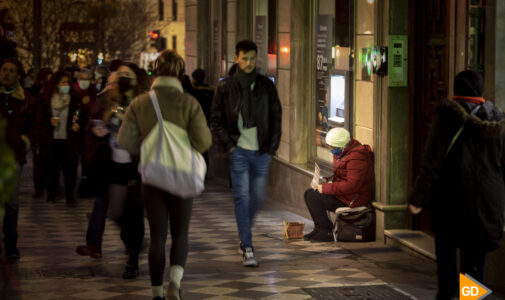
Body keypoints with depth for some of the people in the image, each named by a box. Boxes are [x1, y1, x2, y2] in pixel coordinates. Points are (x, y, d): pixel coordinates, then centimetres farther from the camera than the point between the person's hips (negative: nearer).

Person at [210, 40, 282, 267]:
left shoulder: (266, 86, 6)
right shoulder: (226, 87, 1)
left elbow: (276, 117, 9)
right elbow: (216, 120, 4)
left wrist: (272, 146, 1)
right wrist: (228, 144, -6)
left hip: (261, 151, 2)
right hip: (239, 149, -2)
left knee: (258, 197, 6)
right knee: (242, 197, -7)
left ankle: (244, 231, 33)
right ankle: (247, 248, -5)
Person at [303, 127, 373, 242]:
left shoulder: (356, 158, -24)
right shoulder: (342, 153, 10)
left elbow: (351, 185, -29)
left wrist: (325, 188, -23)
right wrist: (329, 182, 3)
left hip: (353, 199, -11)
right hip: (342, 191, 11)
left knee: (314, 198, -19)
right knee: (309, 193, 5)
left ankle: (327, 232, -10)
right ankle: (319, 228, 9)